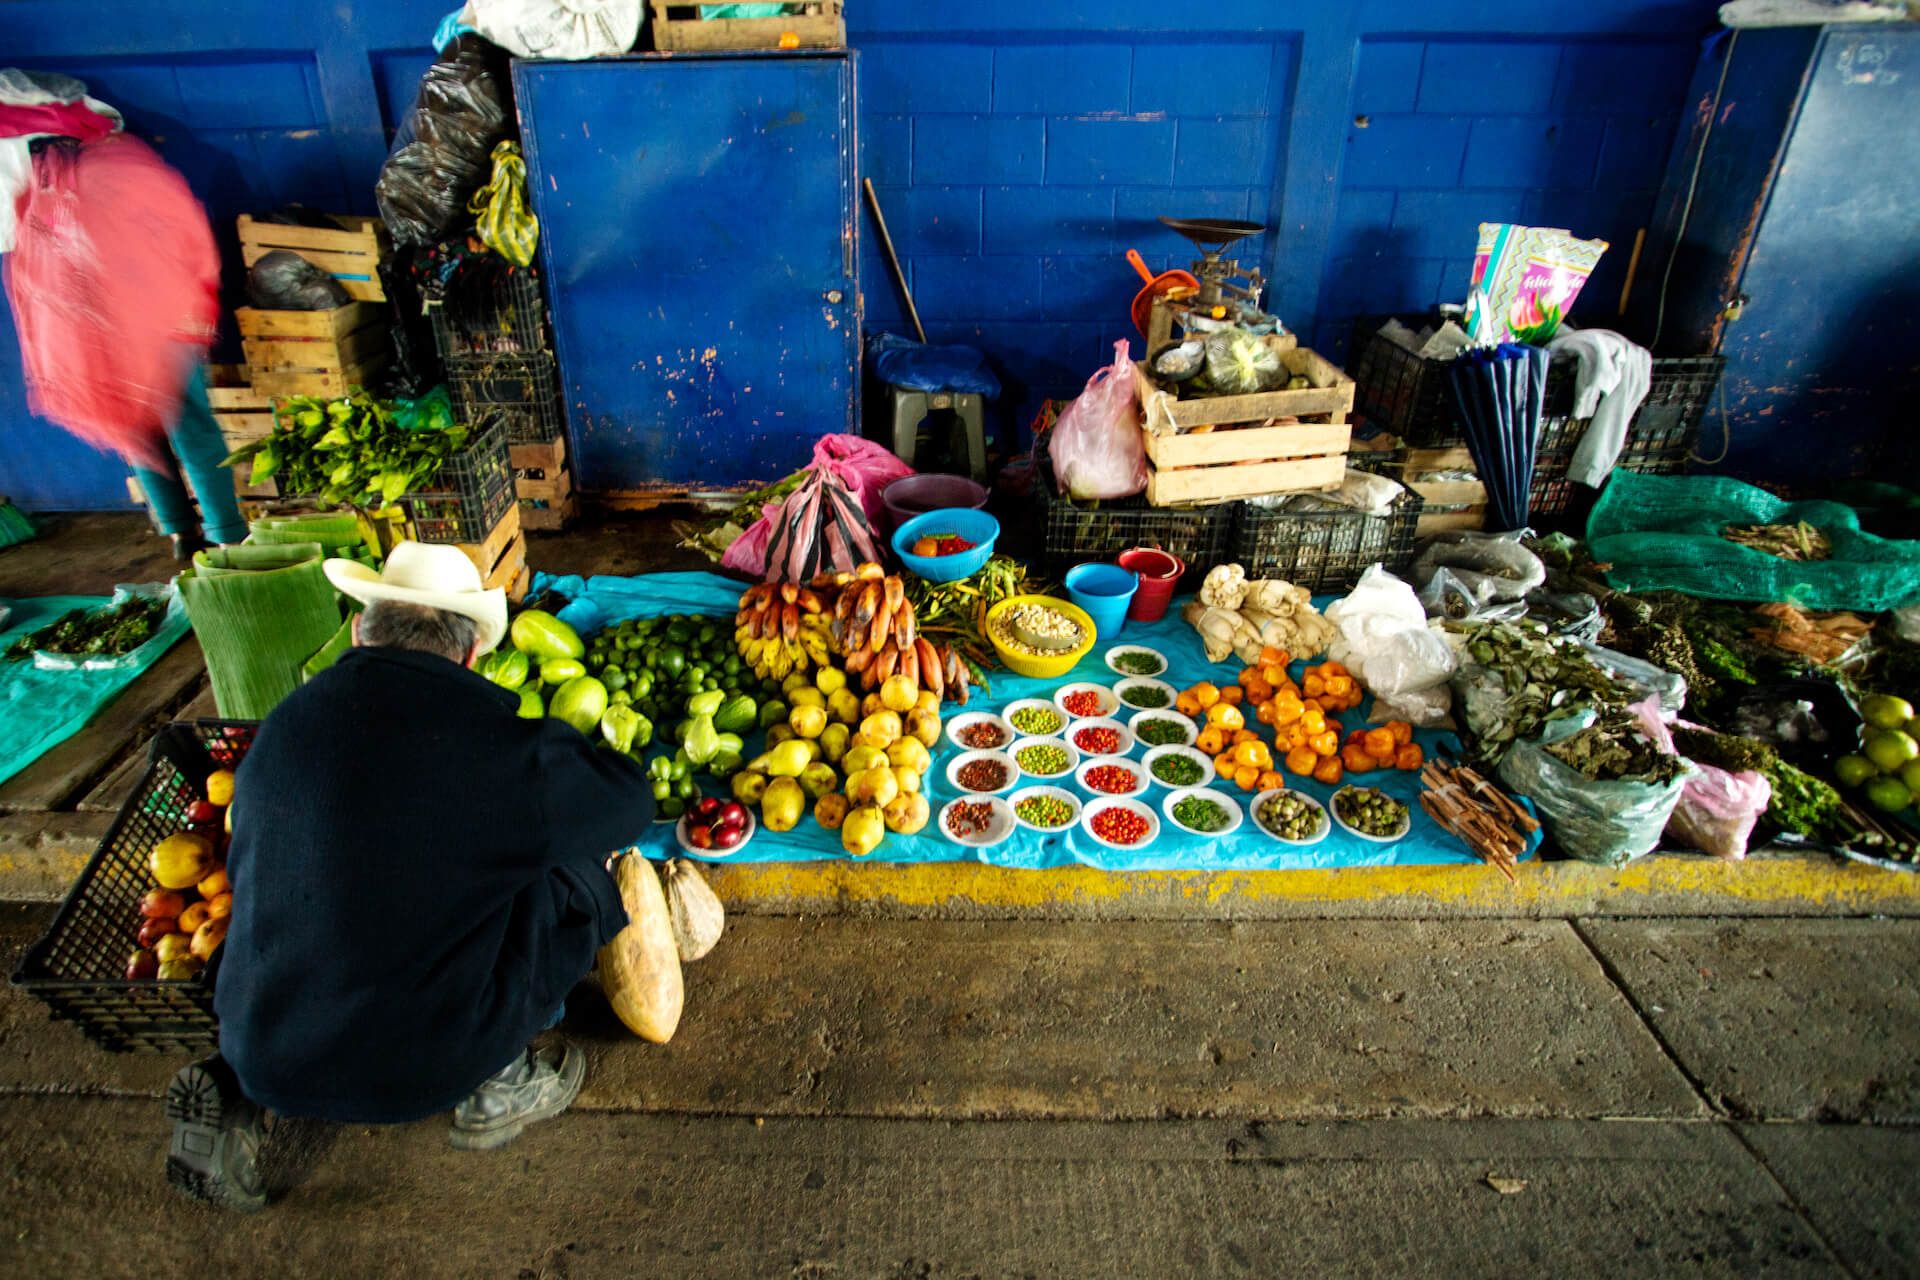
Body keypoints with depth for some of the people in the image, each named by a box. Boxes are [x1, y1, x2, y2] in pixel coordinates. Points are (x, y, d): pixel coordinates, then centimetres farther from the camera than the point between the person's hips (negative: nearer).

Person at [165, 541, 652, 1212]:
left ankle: (235, 1097, 16)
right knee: (581, 875, 7)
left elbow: (246, 869, 15)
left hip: (263, 1059, 6)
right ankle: (500, 1086, 17)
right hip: (421, 1068, -5)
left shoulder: (281, 723, -1)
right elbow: (630, 803, -1)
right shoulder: (492, 735, -18)